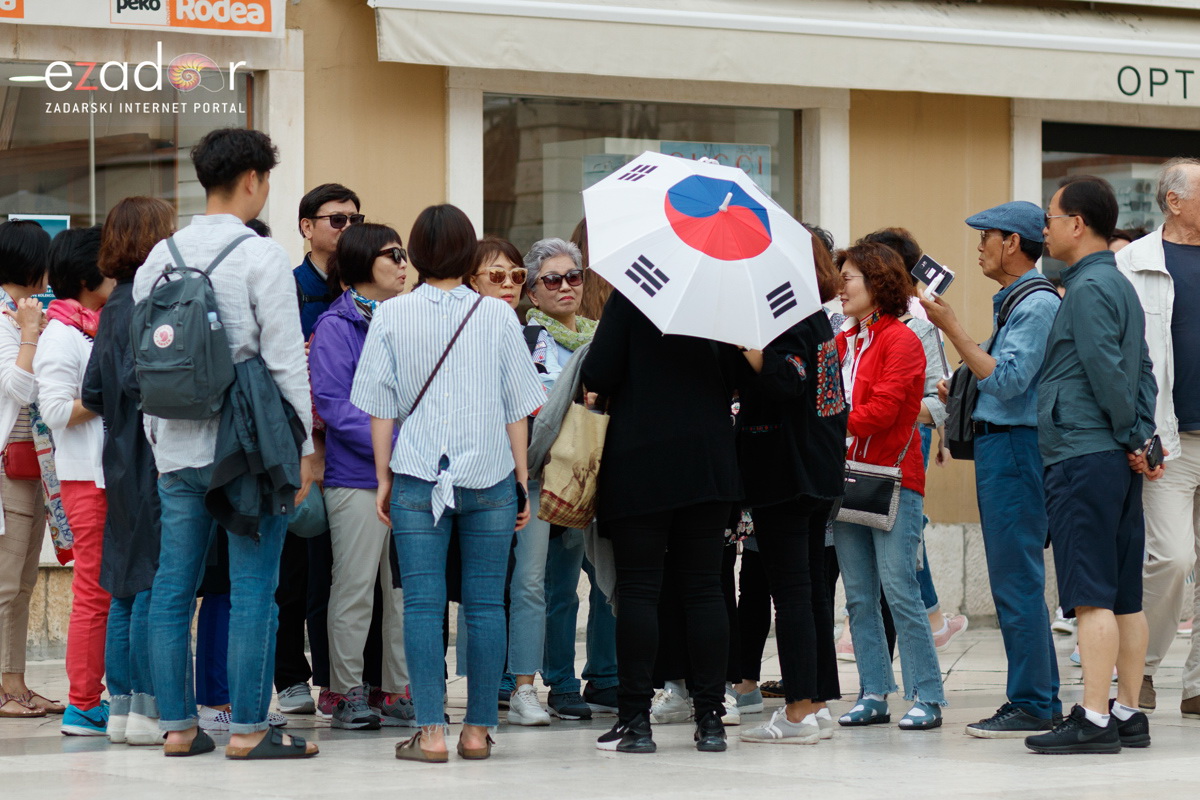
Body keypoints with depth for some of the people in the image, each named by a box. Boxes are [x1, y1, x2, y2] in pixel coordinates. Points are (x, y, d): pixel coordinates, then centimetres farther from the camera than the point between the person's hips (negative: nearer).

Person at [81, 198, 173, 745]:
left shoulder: (113, 307, 13)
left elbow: (93, 393, 14)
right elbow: (139, 381, -22)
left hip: (121, 460, 9)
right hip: (153, 466, -9)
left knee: (124, 587, 11)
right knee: (154, 584, -5)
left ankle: (121, 705, 13)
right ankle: (147, 709, -4)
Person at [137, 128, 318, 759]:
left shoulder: (160, 257, 9)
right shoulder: (261, 257, -8)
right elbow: (286, 359, -10)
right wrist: (304, 444, -2)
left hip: (177, 447, 6)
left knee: (172, 588, 8)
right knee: (253, 591, -2)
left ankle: (176, 725, 11)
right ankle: (247, 728, -2)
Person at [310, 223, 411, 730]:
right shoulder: (336, 326, -5)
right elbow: (331, 403, -12)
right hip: (357, 476, -6)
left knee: (408, 589, 7)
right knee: (355, 589, -2)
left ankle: (401, 692, 13)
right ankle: (347, 694, 5)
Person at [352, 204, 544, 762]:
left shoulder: (392, 316, 0)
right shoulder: (497, 316, 2)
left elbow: (380, 408, 2)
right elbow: (518, 408, 4)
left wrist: (384, 479, 10)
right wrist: (522, 478, 12)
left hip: (417, 477, -1)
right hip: (489, 476, 1)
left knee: (422, 604, 0)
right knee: (485, 604, 5)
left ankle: (431, 731, -6)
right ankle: (478, 730, 6)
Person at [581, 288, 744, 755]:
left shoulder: (630, 296, -8)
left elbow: (599, 375, -11)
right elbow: (735, 375, 8)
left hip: (639, 460, -4)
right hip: (709, 457, 4)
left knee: (638, 588, 0)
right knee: (703, 586, 7)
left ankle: (635, 720, -2)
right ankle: (710, 719, 6)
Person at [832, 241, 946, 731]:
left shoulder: (901, 341, -5)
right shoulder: (841, 343, 16)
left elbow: (882, 410, -14)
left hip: (892, 479, -7)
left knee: (899, 590, -9)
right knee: (859, 596, 6)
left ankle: (927, 696, -5)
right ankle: (874, 695, 10)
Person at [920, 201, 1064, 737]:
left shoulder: (1038, 304, -14)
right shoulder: (1014, 302, 18)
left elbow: (1008, 381, -22)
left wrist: (953, 329, -20)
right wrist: (961, 390, 15)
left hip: (1015, 447, -11)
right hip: (998, 445, 11)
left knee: (1016, 581, -9)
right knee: (1015, 579, 13)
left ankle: (1031, 705, -6)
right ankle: (1041, 698, 18)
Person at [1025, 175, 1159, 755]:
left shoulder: (1088, 288, -11)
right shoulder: (1121, 286, 18)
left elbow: (1107, 372, -17)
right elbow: (1143, 373, 17)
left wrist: (1130, 440, -8)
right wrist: (1141, 441, 9)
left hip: (1083, 459, -10)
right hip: (1117, 463, 10)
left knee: (1092, 596, -11)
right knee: (1124, 596, 9)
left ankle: (1093, 720, -13)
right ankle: (1128, 714, 12)